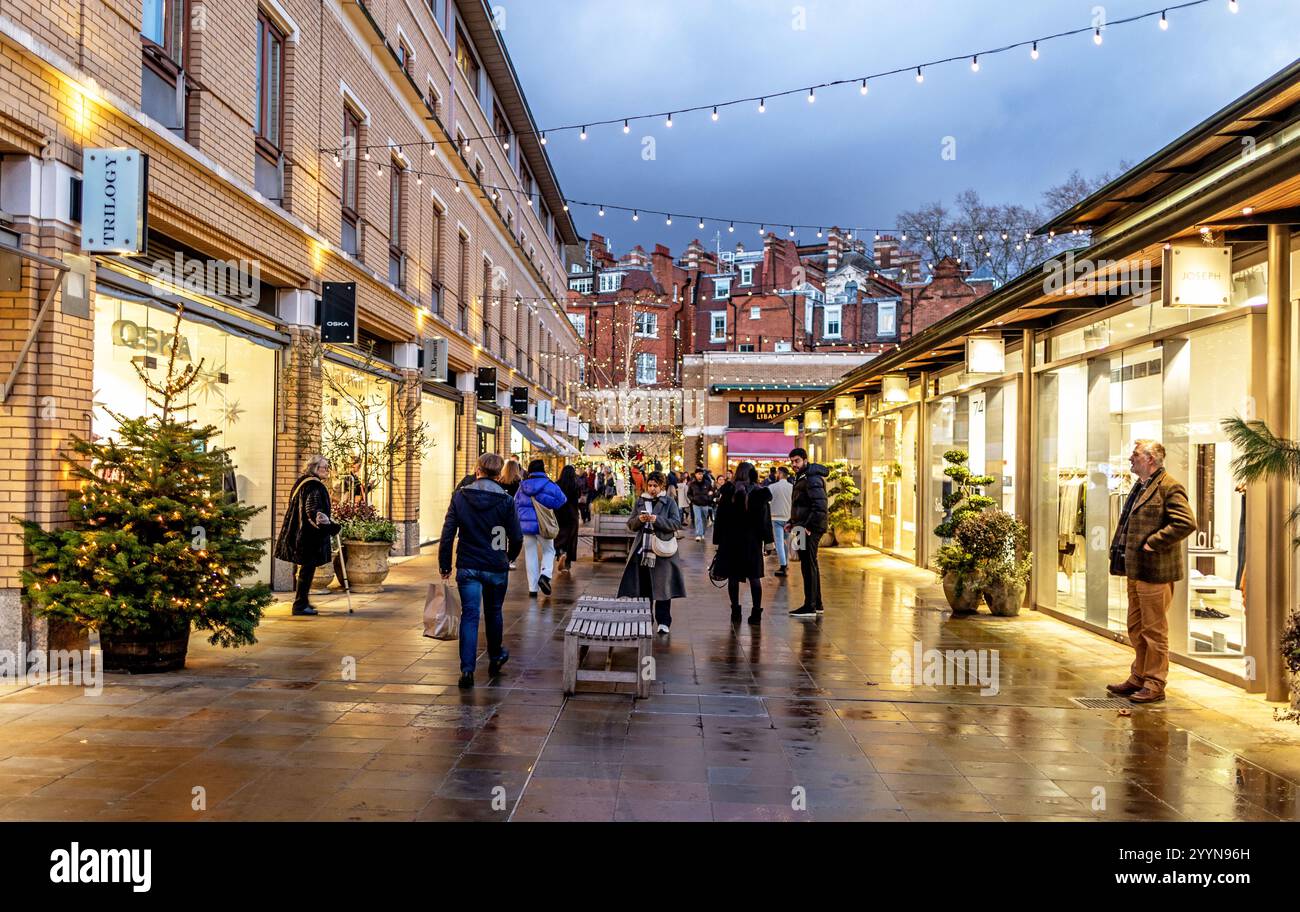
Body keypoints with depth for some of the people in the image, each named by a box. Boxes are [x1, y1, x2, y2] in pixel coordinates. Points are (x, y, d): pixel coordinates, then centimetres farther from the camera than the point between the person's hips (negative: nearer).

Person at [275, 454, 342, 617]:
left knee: (300, 568, 17)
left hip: (297, 533, 11)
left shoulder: (301, 482, 14)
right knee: (307, 568, -5)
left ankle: (300, 602, 28)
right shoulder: (314, 486, -17)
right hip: (309, 536, -11)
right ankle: (300, 605, -2)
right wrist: (333, 527, -25)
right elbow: (313, 511, -26)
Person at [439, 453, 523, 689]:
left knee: (469, 616, 1)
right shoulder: (505, 500, -6)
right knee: (494, 613, 18)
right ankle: (495, 658, 36)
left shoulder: (460, 496, -4)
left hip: (467, 567, 0)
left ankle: (467, 669, -7)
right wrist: (510, 557, 17)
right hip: (496, 568, 0)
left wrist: (445, 565, 3)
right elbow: (517, 537, -3)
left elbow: (448, 533, -5)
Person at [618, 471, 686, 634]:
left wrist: (657, 520, -19)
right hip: (642, 550, 3)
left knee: (662, 586, -2)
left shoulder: (669, 502, 2)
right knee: (642, 587, 6)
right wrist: (639, 519, -10)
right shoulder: (641, 502, 12)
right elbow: (630, 524, 11)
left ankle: (664, 622, 4)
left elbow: (676, 523, -7)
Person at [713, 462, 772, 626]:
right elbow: (765, 519, 0)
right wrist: (766, 538, 5)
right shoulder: (761, 492, -1)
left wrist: (718, 540, 2)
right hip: (753, 540, 1)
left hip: (731, 540, -1)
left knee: (733, 577, 7)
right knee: (754, 577, 5)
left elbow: (720, 517, -3)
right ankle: (756, 613, 3)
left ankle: (735, 612, 9)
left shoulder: (728, 491, -4)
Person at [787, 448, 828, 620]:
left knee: (808, 565, -8)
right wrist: (792, 522, 15)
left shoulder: (812, 478, -15)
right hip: (804, 527, 11)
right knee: (810, 565, 15)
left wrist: (808, 526, -24)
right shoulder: (801, 478, 18)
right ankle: (816, 604, 23)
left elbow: (820, 506, -23)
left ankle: (810, 607, -6)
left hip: (810, 529, -11)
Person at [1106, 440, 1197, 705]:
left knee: (1154, 630, -1)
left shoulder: (1169, 486, -13)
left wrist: (1153, 543, -19)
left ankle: (1155, 685, 8)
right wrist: (1119, 551, 15)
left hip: (1154, 571, -10)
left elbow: (1186, 523, -23)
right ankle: (1138, 678, 26)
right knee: (1136, 628, 16)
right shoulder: (1140, 487, 17)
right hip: (1135, 569, 10)